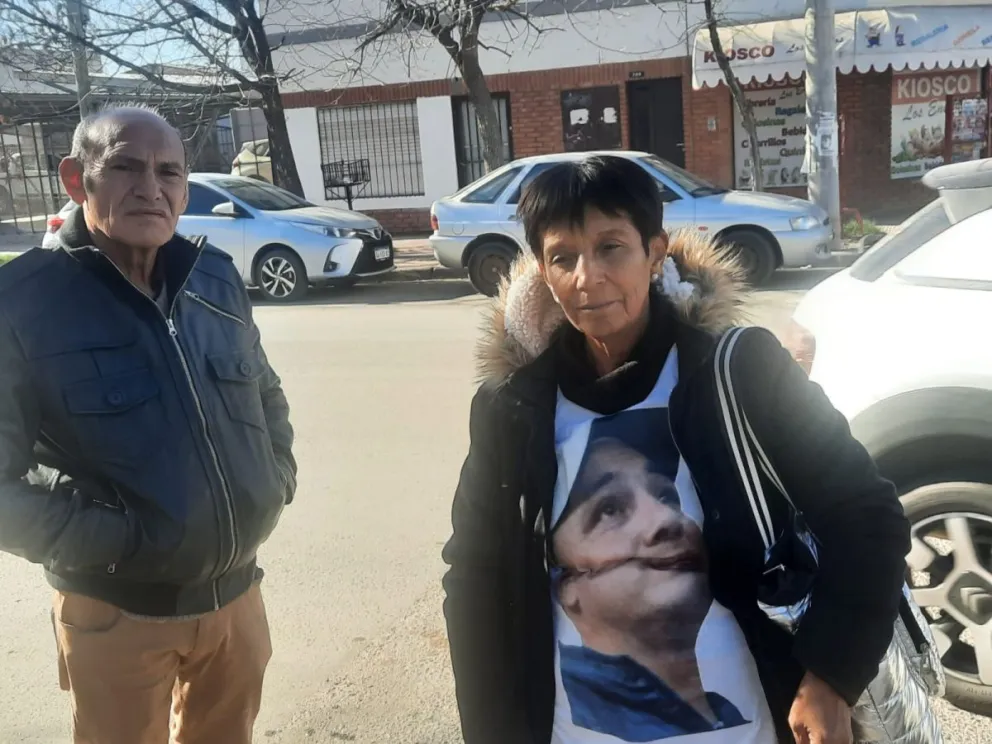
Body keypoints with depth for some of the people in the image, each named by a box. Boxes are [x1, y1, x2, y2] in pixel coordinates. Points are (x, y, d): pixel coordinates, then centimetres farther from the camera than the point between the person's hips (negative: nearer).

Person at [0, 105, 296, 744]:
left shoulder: (217, 279, 1)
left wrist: (277, 479, 3)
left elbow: (267, 396, 15)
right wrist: (109, 539, -20)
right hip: (117, 614, -4)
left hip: (236, 593, 5)